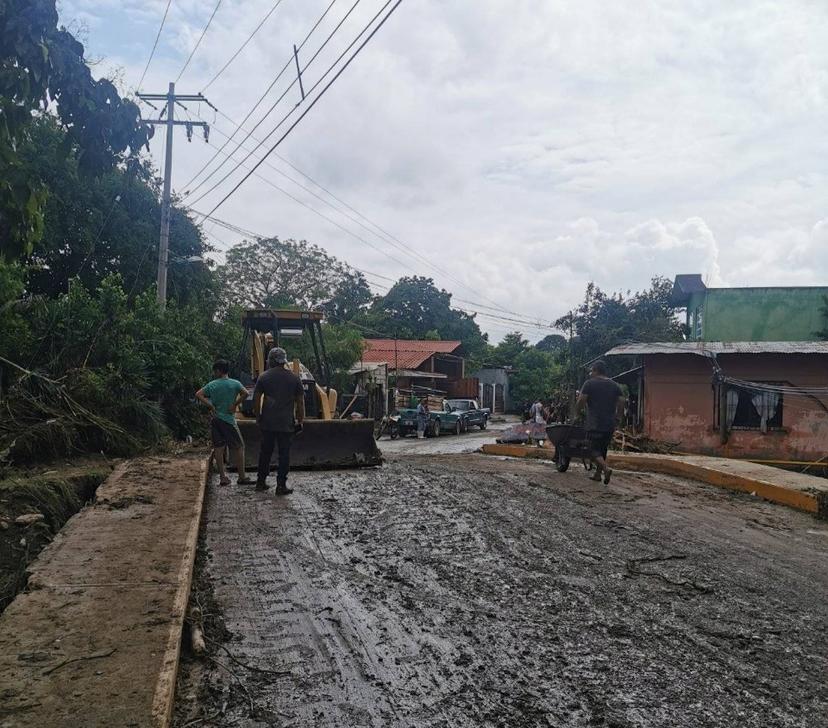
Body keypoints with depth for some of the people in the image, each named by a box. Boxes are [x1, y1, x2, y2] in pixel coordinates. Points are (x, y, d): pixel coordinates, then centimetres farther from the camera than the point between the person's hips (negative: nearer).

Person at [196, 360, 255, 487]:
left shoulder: (212, 385, 2)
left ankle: (223, 477, 9)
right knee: (238, 447, 3)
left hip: (215, 419, 3)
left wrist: (211, 406, -4)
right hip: (228, 419, -3)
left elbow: (198, 394, -7)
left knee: (218, 448, 7)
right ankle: (242, 477, 3)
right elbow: (245, 393, -18)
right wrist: (235, 405, -9)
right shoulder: (235, 383, -3)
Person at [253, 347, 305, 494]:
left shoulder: (263, 377, 0)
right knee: (284, 454, 3)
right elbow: (300, 402, 2)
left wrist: (258, 416, 11)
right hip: (286, 424, -1)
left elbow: (256, 399, 0)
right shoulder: (294, 378, 1)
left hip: (267, 422, 1)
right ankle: (281, 486, 3)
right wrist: (300, 421, 9)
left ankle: (261, 482, 21)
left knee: (265, 452, 13)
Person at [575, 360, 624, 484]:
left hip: (595, 424, -6)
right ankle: (598, 474, 21)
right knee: (603, 449, 18)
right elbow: (621, 402, 6)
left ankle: (606, 468, -25)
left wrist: (577, 413, 8)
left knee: (594, 450, -2)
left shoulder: (590, 383, -4)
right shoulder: (614, 385, 11)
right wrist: (614, 416, 17)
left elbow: (581, 401, -9)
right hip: (610, 425, 6)